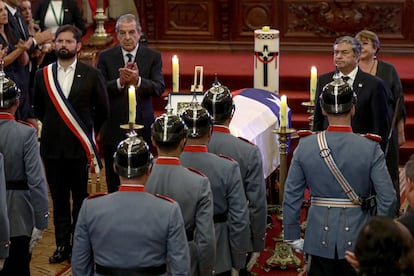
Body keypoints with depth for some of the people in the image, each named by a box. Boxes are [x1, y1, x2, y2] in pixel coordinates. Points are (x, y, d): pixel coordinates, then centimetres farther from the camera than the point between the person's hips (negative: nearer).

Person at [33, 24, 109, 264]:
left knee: (81, 199, 4)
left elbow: (103, 110, 7)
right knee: (59, 199, 8)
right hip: (52, 146, 2)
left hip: (80, 147, -2)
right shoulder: (43, 75, 4)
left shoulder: (92, 75, -2)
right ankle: (62, 245, 15)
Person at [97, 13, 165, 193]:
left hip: (142, 127, -1)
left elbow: (159, 88, -10)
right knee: (114, 181, 9)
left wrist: (138, 80, -27)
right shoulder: (105, 57, 2)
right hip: (113, 129, 1)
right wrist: (119, 82, -22)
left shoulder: (153, 57, 1)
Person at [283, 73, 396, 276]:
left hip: (319, 241, 2)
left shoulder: (305, 146, -5)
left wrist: (292, 236, 8)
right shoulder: (370, 149, -10)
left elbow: (291, 196, -1)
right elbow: (387, 198, -10)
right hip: (357, 240, -1)